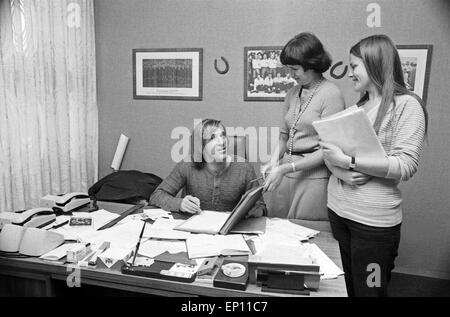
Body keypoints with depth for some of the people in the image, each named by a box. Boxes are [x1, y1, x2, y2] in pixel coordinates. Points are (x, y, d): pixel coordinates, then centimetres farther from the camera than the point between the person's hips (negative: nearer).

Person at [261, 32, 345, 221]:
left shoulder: (331, 94, -10)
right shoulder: (292, 93, 9)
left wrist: (286, 168, -17)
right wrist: (274, 162, -4)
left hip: (314, 176, -5)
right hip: (285, 176, 6)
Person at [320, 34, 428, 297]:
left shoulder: (407, 104, -8)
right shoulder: (357, 106, 11)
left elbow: (405, 166, -17)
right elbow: (331, 154, 9)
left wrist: (348, 161, -21)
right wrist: (342, 173, -12)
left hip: (373, 220, -6)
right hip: (337, 209, 6)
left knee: (368, 290, 8)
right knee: (347, 286, 19)